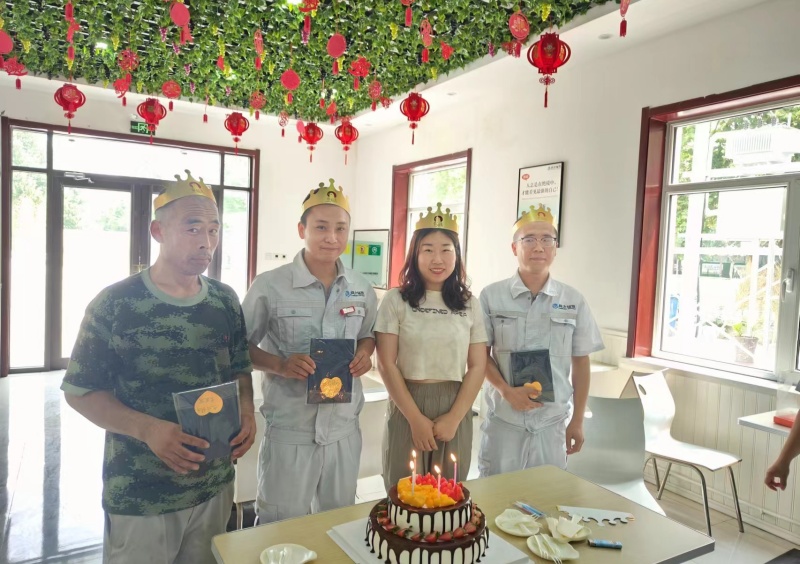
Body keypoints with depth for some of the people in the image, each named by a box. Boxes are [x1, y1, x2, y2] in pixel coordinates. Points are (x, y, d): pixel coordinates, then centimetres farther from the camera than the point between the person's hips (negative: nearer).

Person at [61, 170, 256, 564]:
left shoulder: (225, 301, 0)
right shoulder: (114, 305, -13)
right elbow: (80, 391, -9)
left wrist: (247, 413, -11)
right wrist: (147, 429, -23)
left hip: (215, 485, 4)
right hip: (139, 497, -4)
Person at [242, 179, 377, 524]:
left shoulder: (362, 289, 2)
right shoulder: (269, 286, -11)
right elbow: (241, 346, -2)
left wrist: (364, 354, -5)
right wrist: (279, 364, -20)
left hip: (344, 428, 4)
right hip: (289, 428, -4)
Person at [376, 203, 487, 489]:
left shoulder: (470, 304, 4)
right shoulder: (396, 300, -3)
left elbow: (477, 366, 2)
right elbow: (386, 364, -6)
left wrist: (453, 418, -8)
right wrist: (416, 418, -10)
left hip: (455, 412, 2)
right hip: (407, 409, -2)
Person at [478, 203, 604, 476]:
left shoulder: (573, 301, 1)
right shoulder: (491, 296, -3)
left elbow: (580, 363, 7)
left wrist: (577, 421, 7)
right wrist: (507, 391, -14)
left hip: (552, 423, 1)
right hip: (502, 420, -1)